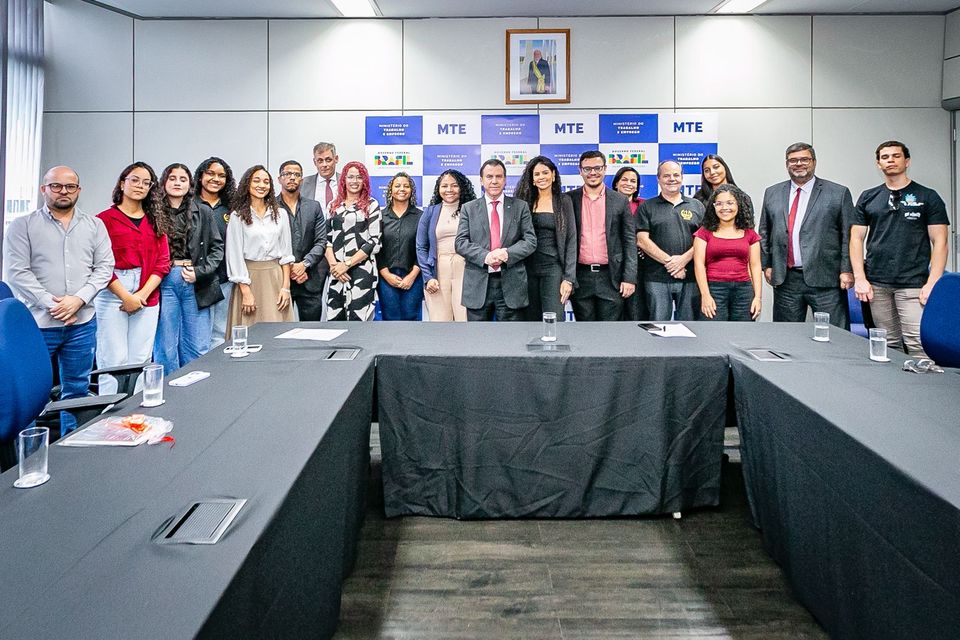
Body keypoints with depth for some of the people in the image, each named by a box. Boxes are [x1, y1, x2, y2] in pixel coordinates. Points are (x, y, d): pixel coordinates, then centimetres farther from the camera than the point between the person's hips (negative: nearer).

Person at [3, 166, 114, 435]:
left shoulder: (94, 226, 10)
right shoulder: (22, 226, 2)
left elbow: (104, 267, 4)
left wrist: (79, 299, -10)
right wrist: (51, 304, -13)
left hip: (82, 323, 2)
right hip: (37, 323, -2)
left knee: (77, 390, 10)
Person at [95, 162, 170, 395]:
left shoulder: (156, 221, 14)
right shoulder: (105, 218, 2)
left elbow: (162, 262, 7)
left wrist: (143, 294, -5)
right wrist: (126, 296, -11)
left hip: (147, 296, 4)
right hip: (112, 294, -3)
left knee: (141, 361, 4)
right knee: (114, 361, -5)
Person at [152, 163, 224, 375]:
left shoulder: (203, 213, 9)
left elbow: (217, 247, 6)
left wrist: (199, 272, -5)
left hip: (196, 284, 2)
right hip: (164, 282, -1)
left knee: (198, 349, 5)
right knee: (165, 348, 5)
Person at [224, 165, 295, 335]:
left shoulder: (280, 214, 8)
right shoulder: (237, 216, -1)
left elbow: (286, 253, 8)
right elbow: (235, 256, -4)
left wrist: (285, 286, -1)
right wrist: (246, 292, -10)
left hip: (276, 277, 2)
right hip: (249, 278, -2)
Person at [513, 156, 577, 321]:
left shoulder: (564, 202, 4)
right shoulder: (524, 202, 9)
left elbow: (571, 241, 0)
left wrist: (569, 278, -8)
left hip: (553, 268, -2)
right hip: (528, 269, 2)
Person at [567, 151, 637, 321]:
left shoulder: (620, 201, 5)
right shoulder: (569, 200, 5)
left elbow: (630, 241, 3)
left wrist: (629, 278, -4)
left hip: (611, 277, 0)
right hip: (580, 277, 0)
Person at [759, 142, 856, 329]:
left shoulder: (839, 193, 3)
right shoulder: (772, 193, 12)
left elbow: (848, 235, 0)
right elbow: (764, 232, 15)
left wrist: (847, 270, -7)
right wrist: (767, 264, 7)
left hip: (826, 279, -2)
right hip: (785, 280, 3)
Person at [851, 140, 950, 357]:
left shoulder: (928, 197, 6)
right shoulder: (868, 198, 13)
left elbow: (939, 242, 1)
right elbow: (856, 238, 10)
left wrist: (932, 284, -9)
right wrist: (860, 278, -1)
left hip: (913, 284, -2)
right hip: (877, 285, 2)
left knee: (918, 345, -12)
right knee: (889, 345, 5)